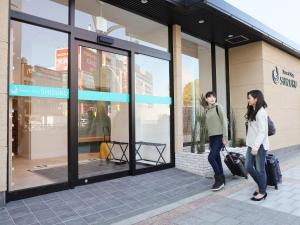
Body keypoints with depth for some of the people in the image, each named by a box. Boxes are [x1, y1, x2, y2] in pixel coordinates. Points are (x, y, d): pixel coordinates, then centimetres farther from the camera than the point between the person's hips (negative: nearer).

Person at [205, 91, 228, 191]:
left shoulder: (218, 107, -5)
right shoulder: (207, 110, 13)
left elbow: (224, 122, -10)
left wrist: (225, 137, -15)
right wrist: (209, 138, 14)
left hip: (219, 136, -6)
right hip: (211, 137, 6)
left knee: (211, 158, -13)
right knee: (217, 159, 9)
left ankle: (219, 180, 3)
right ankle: (221, 180, 21)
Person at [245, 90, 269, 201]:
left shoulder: (261, 112, -14)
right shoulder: (252, 111, 12)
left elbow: (262, 131, -20)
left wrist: (256, 146, -23)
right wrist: (252, 145, 13)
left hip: (260, 146, -9)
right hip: (251, 145, 9)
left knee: (260, 169, 3)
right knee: (248, 166, 12)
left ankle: (262, 192, 18)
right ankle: (261, 185, 31)